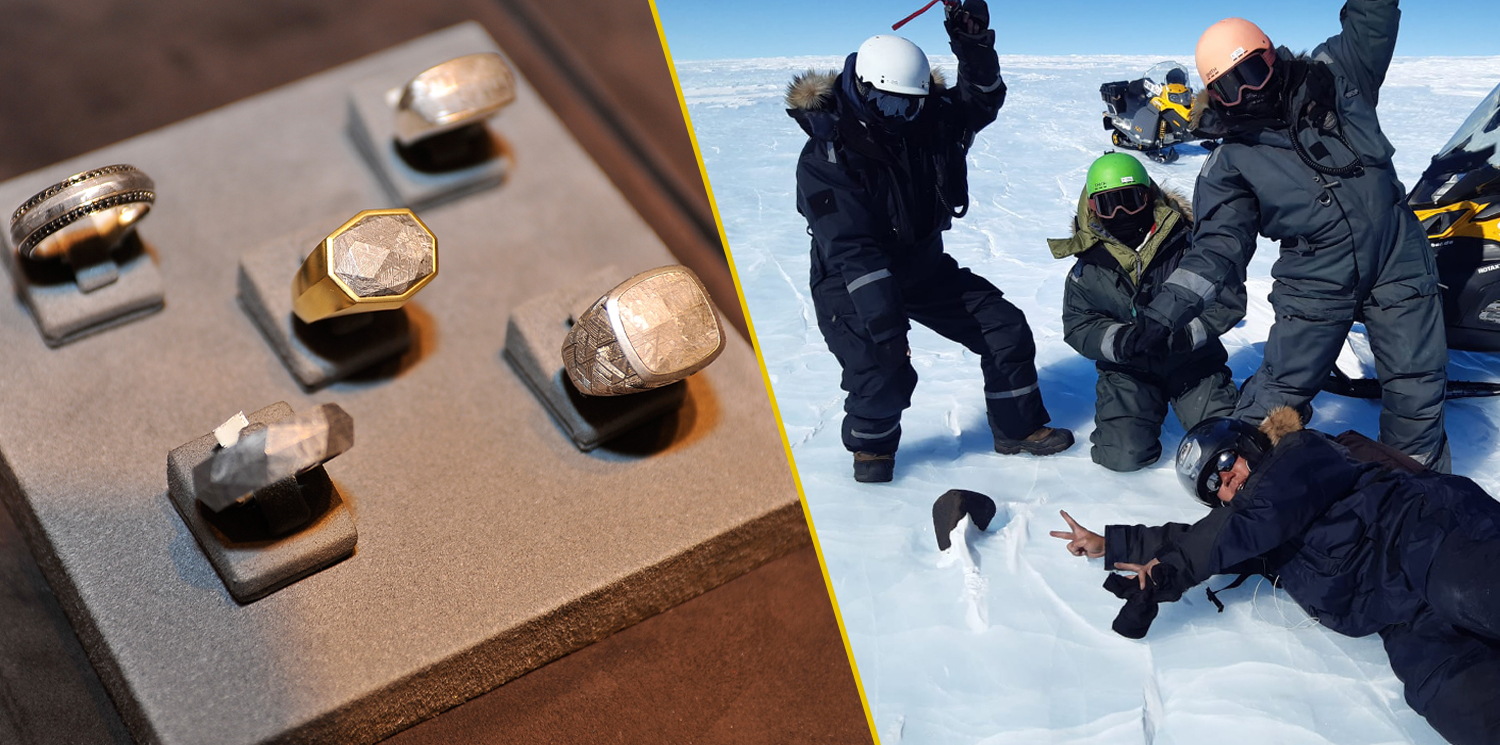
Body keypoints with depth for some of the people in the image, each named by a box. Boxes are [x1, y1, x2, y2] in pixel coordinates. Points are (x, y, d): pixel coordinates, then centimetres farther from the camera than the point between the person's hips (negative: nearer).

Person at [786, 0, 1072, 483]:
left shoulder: (928, 122, -6)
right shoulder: (826, 157, -25)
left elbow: (982, 103, 1)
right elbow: (851, 249, -31)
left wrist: (974, 46, -19)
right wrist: (884, 321, -37)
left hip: (924, 267, 6)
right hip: (851, 282, -6)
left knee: (1005, 328, 2)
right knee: (883, 373, -24)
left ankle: (1018, 429, 22)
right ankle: (871, 444, 10)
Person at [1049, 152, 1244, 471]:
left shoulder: (1186, 243, -9)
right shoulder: (1088, 269, -2)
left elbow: (1229, 298, -10)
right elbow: (1078, 325, -4)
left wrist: (1186, 332, -26)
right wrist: (1117, 341, -26)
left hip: (1192, 363, 0)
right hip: (1130, 371, 1)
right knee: (1125, 455, -20)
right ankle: (1149, 409, 16)